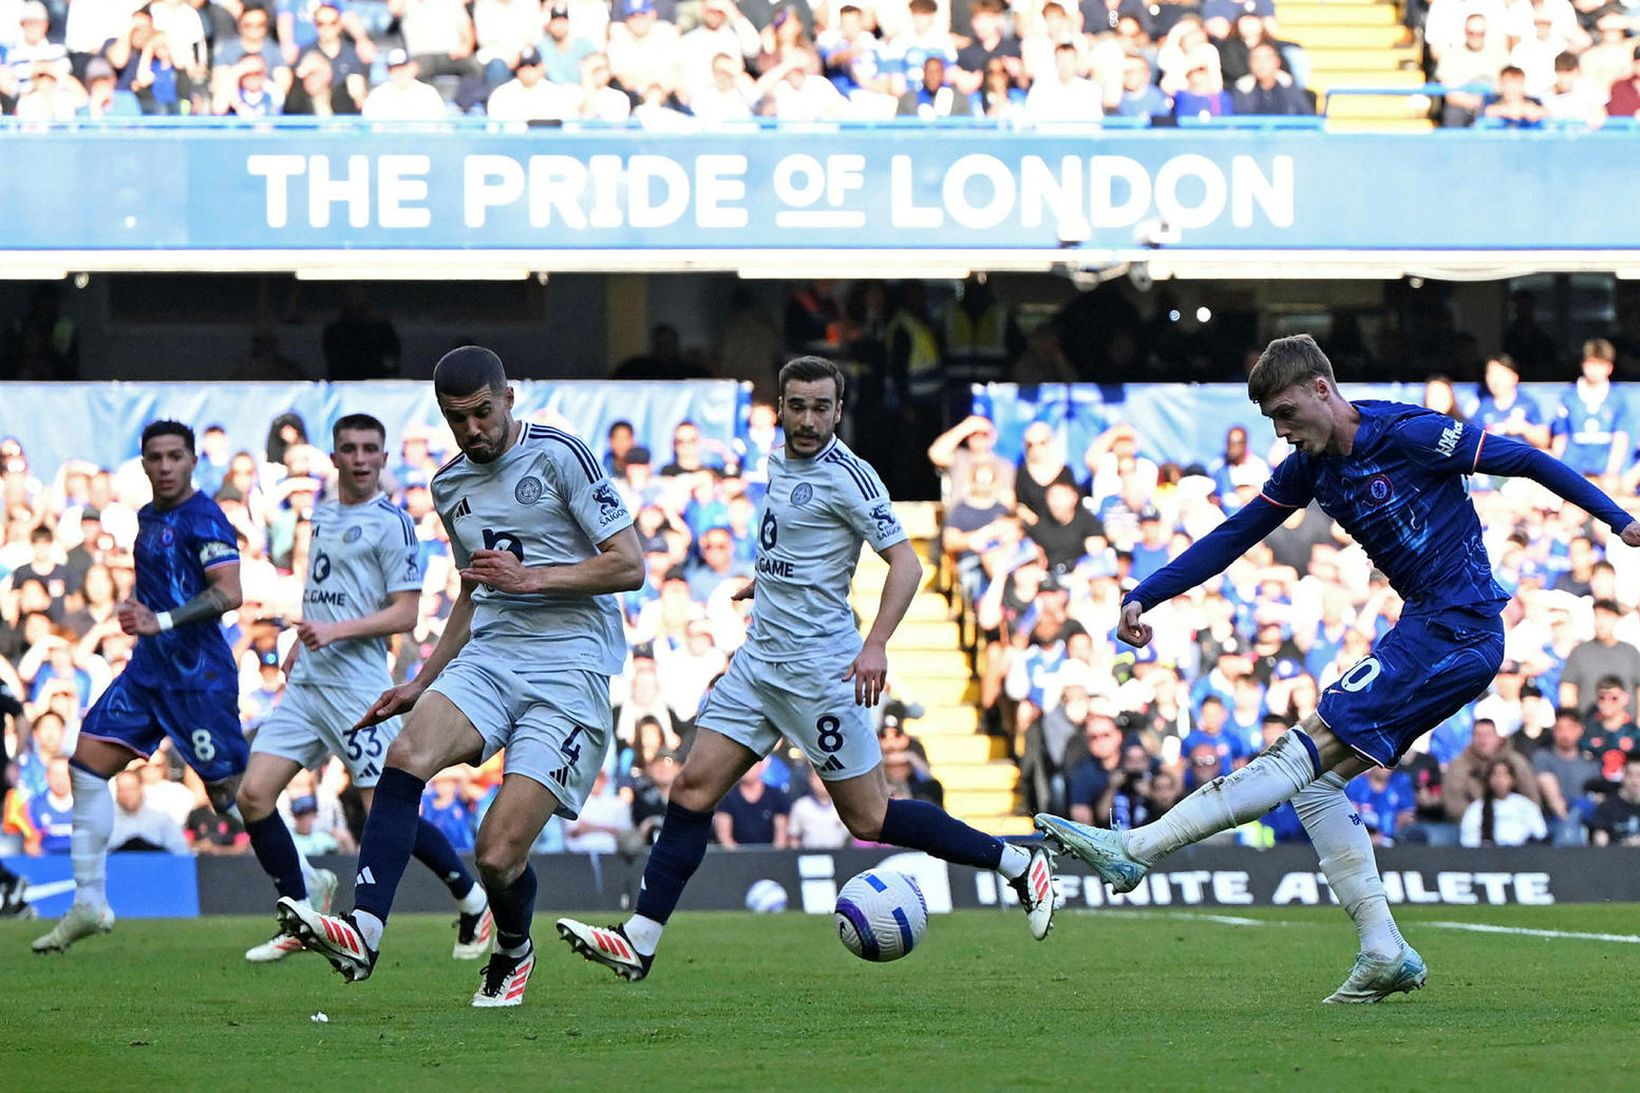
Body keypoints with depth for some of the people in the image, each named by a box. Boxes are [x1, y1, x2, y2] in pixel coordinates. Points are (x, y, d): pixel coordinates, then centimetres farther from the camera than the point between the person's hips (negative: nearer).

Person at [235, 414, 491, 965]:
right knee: (253, 794, -4)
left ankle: (472, 900, 11)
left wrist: (336, 630, -21)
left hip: (356, 685, -7)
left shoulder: (391, 522, -7)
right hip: (305, 682, 7)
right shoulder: (323, 515, 16)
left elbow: (405, 614, -12)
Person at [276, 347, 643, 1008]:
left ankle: (513, 951, 21)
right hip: (488, 656, 6)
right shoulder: (451, 486, 17)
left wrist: (530, 577, -14)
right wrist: (422, 683, 27)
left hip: (569, 669, -6)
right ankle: (363, 933, -37)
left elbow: (629, 566, -7)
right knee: (408, 754, -28)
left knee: (498, 855, -14)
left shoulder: (558, 456, -4)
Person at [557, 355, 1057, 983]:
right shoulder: (780, 462, 11)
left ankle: (1021, 864, 10)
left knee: (869, 819, -3)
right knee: (692, 789, -2)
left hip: (819, 668, -8)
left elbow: (906, 563, -17)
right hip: (760, 660, 8)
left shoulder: (845, 476, -13)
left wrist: (876, 645, -27)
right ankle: (639, 942, -3)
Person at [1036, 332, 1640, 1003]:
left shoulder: (1411, 435, -13)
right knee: (1316, 782, 3)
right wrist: (1141, 598, 3)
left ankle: (1134, 852, -19)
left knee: (1306, 752, -13)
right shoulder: (1310, 469, 9)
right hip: (1425, 631, 9)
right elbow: (1231, 538, 12)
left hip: (1458, 634, -9)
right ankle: (1385, 954, 1)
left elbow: (1527, 461, -6)